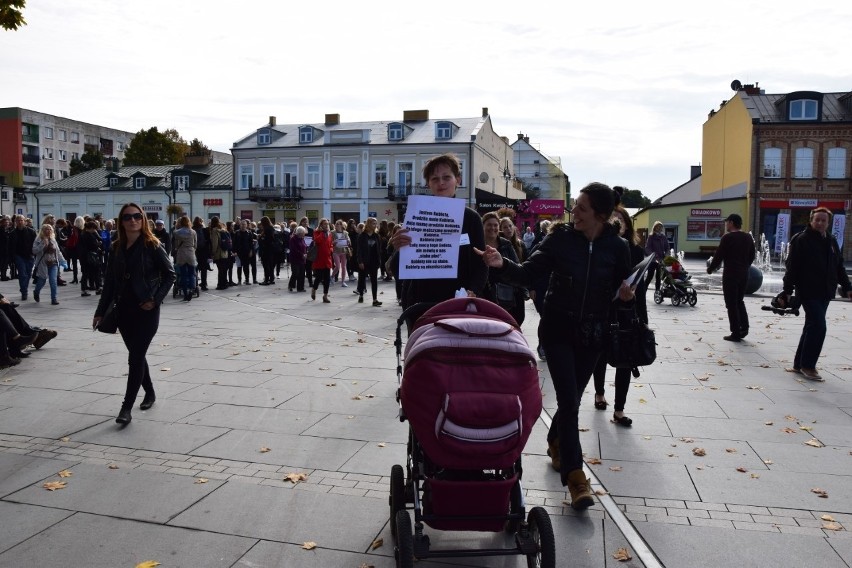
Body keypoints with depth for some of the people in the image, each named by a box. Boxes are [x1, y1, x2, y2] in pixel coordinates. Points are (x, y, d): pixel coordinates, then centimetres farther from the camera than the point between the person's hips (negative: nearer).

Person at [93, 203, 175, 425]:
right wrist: (100, 311, 8)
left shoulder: (152, 246, -9)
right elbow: (110, 282, 10)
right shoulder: (116, 248, 6)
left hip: (146, 311, -5)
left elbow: (170, 274, -7)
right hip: (123, 310, 5)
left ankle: (126, 407, -1)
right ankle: (150, 392, 33)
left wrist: (156, 299, -16)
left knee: (135, 357, -6)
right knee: (136, 355, 14)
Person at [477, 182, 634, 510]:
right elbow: (528, 275, -11)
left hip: (592, 334, 2)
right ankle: (574, 475, 0)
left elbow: (623, 290, 5)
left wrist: (626, 295, -18)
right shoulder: (560, 238, -9)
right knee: (568, 400, -8)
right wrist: (503, 265, -28)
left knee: (572, 399, 16)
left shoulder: (617, 247, -5)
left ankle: (556, 443, 44)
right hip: (558, 329, -2)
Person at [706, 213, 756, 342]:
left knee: (731, 304, 0)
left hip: (730, 274, -6)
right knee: (739, 301, 20)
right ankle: (744, 328, 14)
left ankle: (736, 334, 0)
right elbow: (752, 256, 14)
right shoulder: (748, 237, 8)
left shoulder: (727, 237, -12)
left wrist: (710, 269, 3)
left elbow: (718, 256, -11)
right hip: (744, 274, 6)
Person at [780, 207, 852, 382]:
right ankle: (807, 365, -1)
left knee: (812, 327, 12)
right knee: (818, 327, -12)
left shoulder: (831, 241, 13)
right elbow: (792, 267, -13)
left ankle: (799, 364, 20)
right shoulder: (801, 240, -9)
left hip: (825, 293, 8)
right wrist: (787, 291, -17)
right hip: (808, 292, -8)